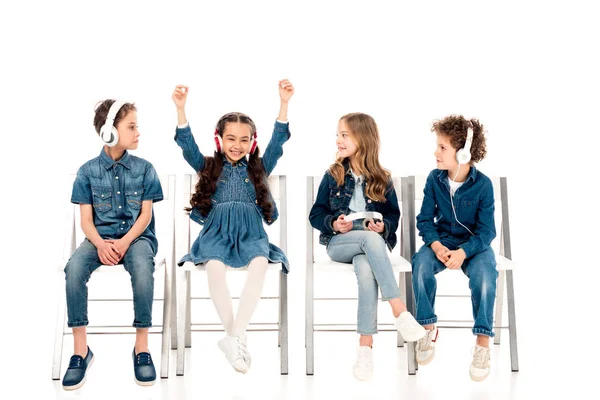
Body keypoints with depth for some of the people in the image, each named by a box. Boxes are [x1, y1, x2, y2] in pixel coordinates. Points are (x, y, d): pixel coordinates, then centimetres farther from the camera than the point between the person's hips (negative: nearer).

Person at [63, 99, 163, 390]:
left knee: (142, 268, -36)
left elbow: (145, 214, -2)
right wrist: (100, 244, -20)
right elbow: (86, 219, 0)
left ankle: (142, 346, -23)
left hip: (136, 236, -1)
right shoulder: (88, 171, 2)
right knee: (74, 267, -31)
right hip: (101, 237, 1)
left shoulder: (144, 168, 2)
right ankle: (80, 349, -20)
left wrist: (125, 242, -19)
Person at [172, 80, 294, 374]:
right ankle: (235, 338, -24)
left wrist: (284, 103, -4)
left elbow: (278, 140, 6)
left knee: (259, 264, -35)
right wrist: (180, 108, -8)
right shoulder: (209, 168, 14)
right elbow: (186, 143, 4)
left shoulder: (258, 168, 15)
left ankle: (236, 337, -33)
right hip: (217, 233, 0)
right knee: (214, 267, -35)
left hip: (250, 233, 1)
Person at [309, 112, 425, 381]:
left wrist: (384, 227, -12)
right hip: (338, 243, 0)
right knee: (370, 239, -36)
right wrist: (334, 224, -15)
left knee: (366, 270, -36)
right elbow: (316, 214, 5)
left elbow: (393, 215, 10)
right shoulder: (332, 176, 4)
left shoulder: (382, 180, 4)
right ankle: (401, 313, -39)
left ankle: (365, 348, -31)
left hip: (372, 243, 1)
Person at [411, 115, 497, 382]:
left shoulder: (483, 184, -14)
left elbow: (486, 230, -13)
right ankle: (428, 328, -12)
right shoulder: (435, 179, -6)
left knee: (484, 274, -33)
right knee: (421, 264, -30)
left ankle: (483, 342, -19)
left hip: (474, 244, -2)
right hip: (442, 240, 2)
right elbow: (425, 219, -3)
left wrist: (463, 252, -30)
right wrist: (435, 245, -23)